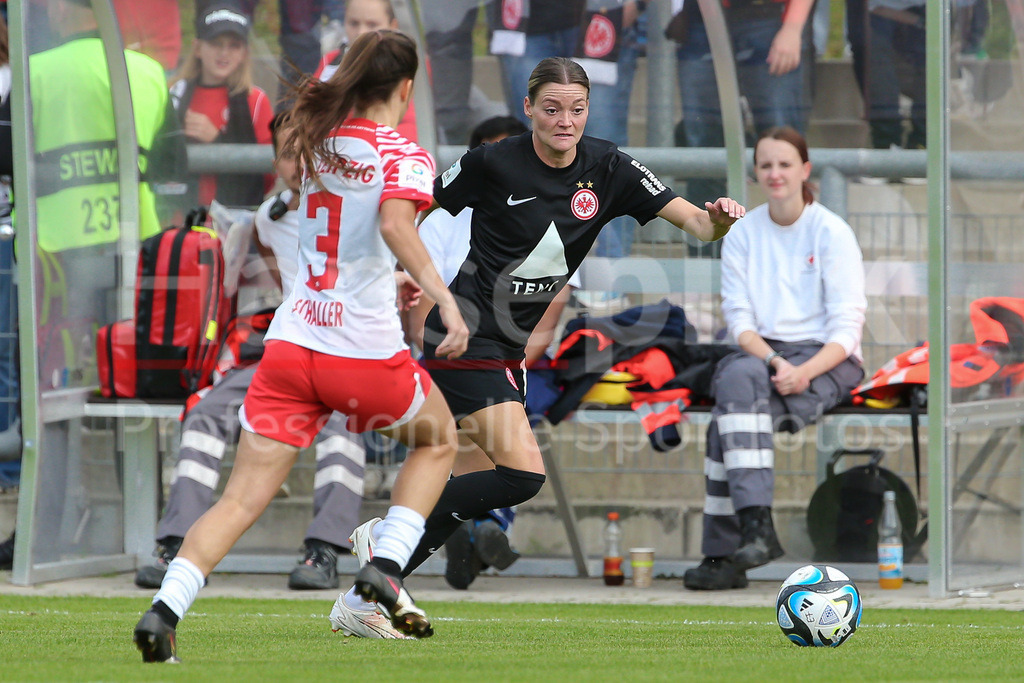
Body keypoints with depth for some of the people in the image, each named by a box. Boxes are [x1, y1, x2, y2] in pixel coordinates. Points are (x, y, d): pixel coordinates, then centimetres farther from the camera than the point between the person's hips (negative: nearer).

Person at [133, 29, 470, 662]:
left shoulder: (319, 137, 11)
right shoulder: (404, 155, -6)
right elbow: (396, 224, -25)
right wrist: (443, 297, -32)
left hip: (290, 341, 4)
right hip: (365, 349, -4)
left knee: (244, 496, 1)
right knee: (439, 440, 25)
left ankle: (163, 610, -18)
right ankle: (385, 568, 9)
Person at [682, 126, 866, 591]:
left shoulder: (832, 233, -1)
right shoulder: (742, 234, 10)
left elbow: (846, 327, -7)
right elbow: (739, 319, 3)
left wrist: (803, 372, -24)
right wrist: (774, 362, -17)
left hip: (827, 361, -4)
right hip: (761, 352, 4)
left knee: (728, 418, -30)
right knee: (736, 377, -33)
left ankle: (724, 550, -33)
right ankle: (755, 523, -37)